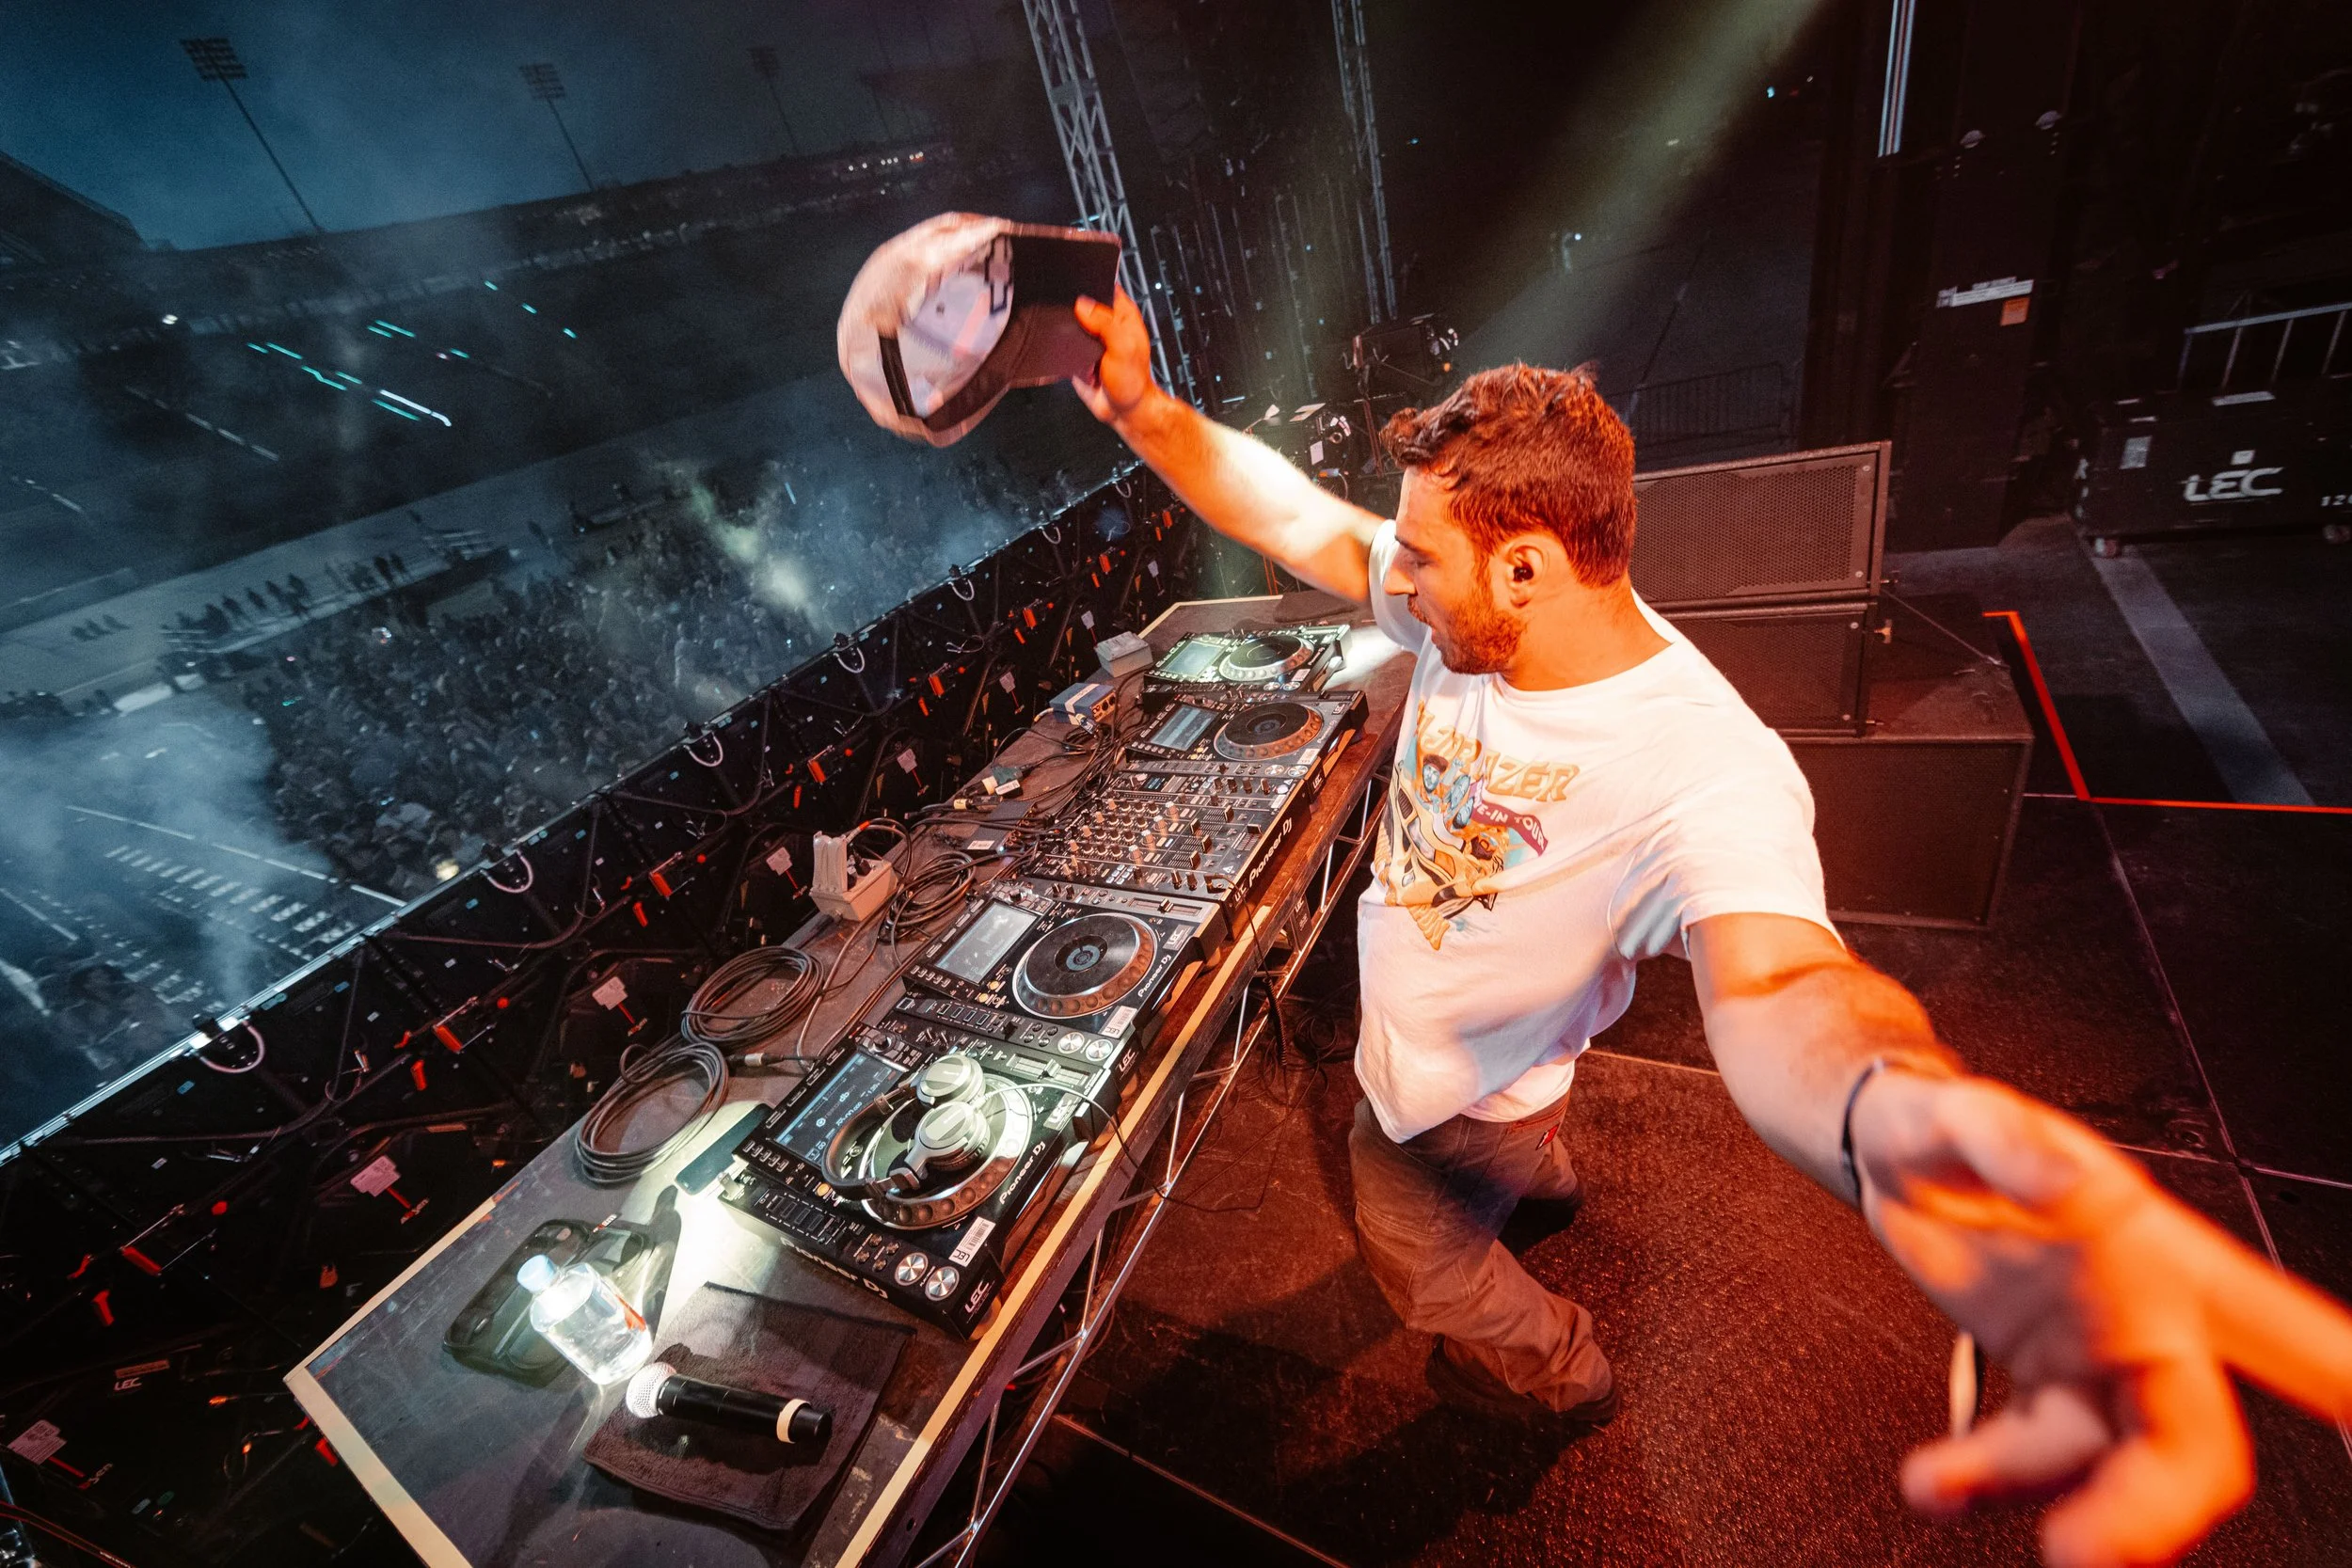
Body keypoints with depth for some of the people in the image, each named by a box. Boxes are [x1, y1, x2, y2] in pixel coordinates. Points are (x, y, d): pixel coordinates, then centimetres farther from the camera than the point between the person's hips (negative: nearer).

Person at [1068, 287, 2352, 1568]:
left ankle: (1554, 1374, 56)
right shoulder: (1471, 615, -20)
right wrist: (1142, 410, -23)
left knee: (1418, 1255, 25)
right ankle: (1537, 1175, 75)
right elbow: (1288, 513, -15)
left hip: (1459, 1090, -6)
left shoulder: (1701, 766, -40)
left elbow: (1776, 982, -55)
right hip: (1408, 1020, 7)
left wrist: (1887, 1114, -78)